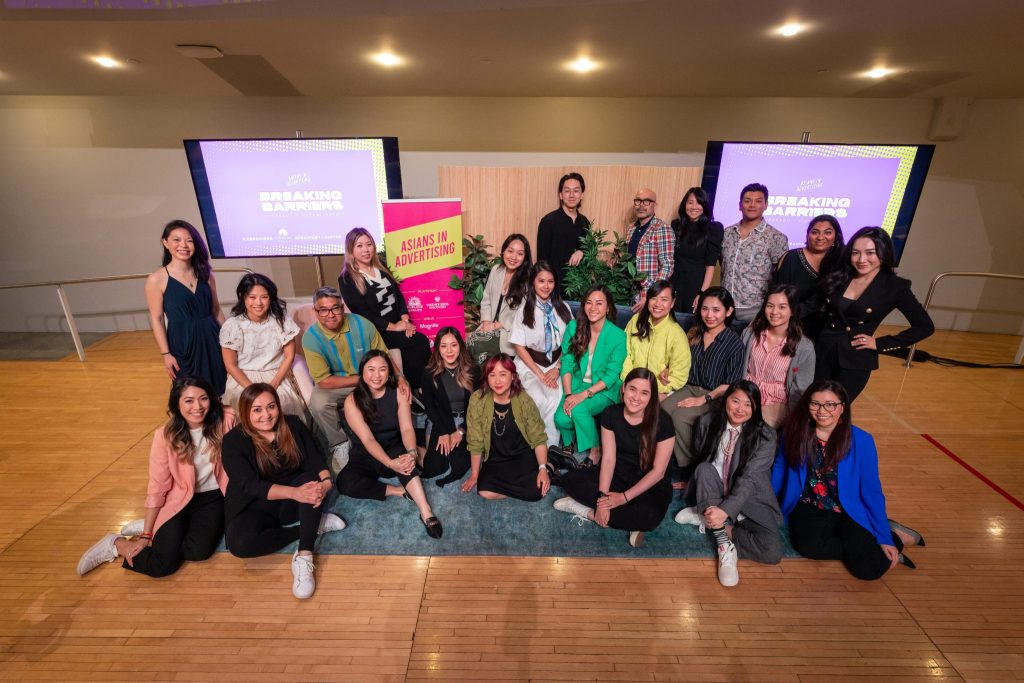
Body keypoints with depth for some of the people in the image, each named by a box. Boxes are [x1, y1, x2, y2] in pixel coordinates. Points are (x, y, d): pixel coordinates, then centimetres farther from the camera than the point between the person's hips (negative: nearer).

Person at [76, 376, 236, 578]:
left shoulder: (225, 421, -17)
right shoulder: (166, 435, -17)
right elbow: (157, 488, -9)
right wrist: (146, 535, -6)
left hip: (213, 496, 1)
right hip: (180, 499, -1)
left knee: (199, 550, -21)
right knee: (164, 564, -13)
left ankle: (159, 532, 9)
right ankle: (116, 545, 17)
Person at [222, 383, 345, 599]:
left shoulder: (293, 425, -5)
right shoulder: (233, 441, -13)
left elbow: (317, 461, -9)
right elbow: (251, 486, -23)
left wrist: (325, 483, -33)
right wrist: (295, 492, -39)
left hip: (290, 504, 2)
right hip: (255, 507, -2)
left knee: (312, 480, -30)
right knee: (239, 543, -33)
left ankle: (304, 557, -30)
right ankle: (315, 525, -17)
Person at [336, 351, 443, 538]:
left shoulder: (398, 393, -9)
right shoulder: (352, 401, -15)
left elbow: (407, 428, -18)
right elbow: (367, 439, -24)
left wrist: (411, 452, -40)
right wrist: (390, 463, -41)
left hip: (395, 451, 0)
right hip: (365, 457, 0)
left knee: (401, 452, -36)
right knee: (344, 482, -30)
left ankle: (425, 512, -40)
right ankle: (401, 491, -21)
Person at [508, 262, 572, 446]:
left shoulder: (563, 308, 7)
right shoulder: (524, 309, -1)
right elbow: (519, 347, -3)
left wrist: (557, 369, -5)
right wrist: (539, 374, -11)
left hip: (557, 364, 2)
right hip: (530, 364, -2)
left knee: (557, 401, -27)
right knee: (540, 401, -28)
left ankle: (551, 447, -9)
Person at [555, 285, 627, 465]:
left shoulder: (618, 336, -12)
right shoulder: (573, 327, -3)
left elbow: (611, 375, -12)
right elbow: (567, 364, -3)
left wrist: (584, 395, -21)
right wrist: (568, 394, -15)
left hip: (604, 390, -2)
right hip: (577, 384, 3)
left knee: (579, 410, -30)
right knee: (561, 418, -23)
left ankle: (595, 451, -2)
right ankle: (569, 446, 12)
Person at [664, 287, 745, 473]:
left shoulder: (734, 343, -5)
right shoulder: (694, 333, 10)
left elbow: (730, 384, -8)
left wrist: (704, 399, -16)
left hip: (715, 397, -4)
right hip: (690, 388, 5)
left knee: (679, 416, -31)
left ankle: (689, 469, -13)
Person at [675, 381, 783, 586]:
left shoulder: (765, 436, -13)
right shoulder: (707, 422, -5)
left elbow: (750, 479, -23)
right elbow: (698, 459, 7)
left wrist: (726, 510, -37)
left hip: (748, 501, -1)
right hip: (711, 496, 1)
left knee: (772, 552, -24)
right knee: (705, 468, -31)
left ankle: (704, 518, -12)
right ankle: (724, 542, -27)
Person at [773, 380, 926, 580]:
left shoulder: (861, 440, -11)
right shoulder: (795, 431, -10)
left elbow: (872, 491, -4)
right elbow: (780, 469, 4)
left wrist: (885, 538, -4)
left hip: (849, 512, 0)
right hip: (810, 509, 1)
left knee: (868, 568, -22)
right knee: (809, 546, -29)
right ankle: (860, 546, -2)